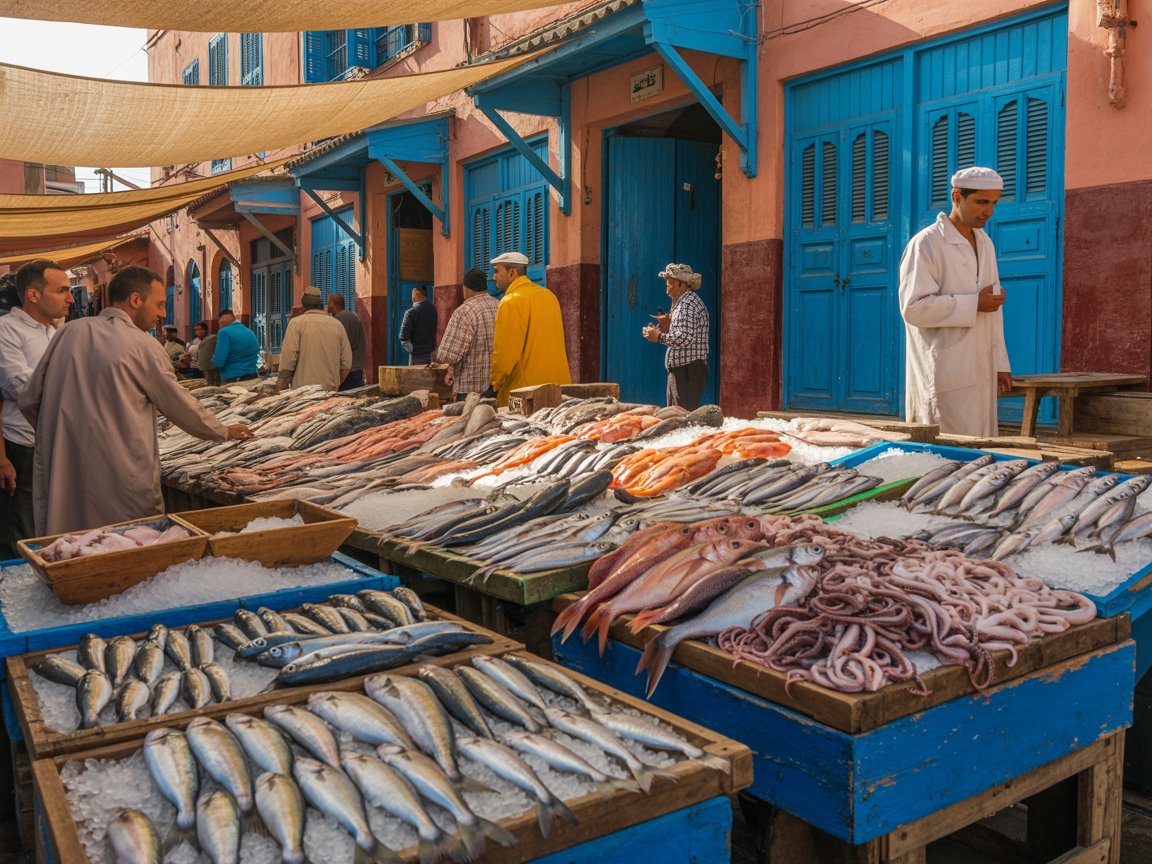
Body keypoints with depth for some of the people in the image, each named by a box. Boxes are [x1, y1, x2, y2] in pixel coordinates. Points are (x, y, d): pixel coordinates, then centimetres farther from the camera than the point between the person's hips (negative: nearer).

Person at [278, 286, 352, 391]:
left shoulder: (297, 323, -1)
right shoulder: (337, 324, 10)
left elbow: (288, 360, -7)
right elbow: (346, 363, 9)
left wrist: (283, 389, 1)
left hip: (303, 389, -4)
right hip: (331, 390, 4)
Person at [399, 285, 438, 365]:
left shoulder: (411, 313, -13)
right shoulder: (433, 309, 2)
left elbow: (403, 337, -16)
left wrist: (412, 350, -4)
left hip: (417, 356, -5)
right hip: (432, 354, 5)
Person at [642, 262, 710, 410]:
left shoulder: (687, 304, -14)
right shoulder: (682, 302, 20)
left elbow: (684, 338, -24)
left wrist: (659, 336, -14)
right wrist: (667, 328, 10)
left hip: (687, 371, -11)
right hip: (680, 370, 11)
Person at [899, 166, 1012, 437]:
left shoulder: (985, 244, 17)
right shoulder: (925, 244, -8)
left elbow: (993, 308, 20)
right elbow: (913, 307, -18)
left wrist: (1000, 363, 16)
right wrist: (974, 304, -16)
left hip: (980, 374, 8)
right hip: (945, 377, -8)